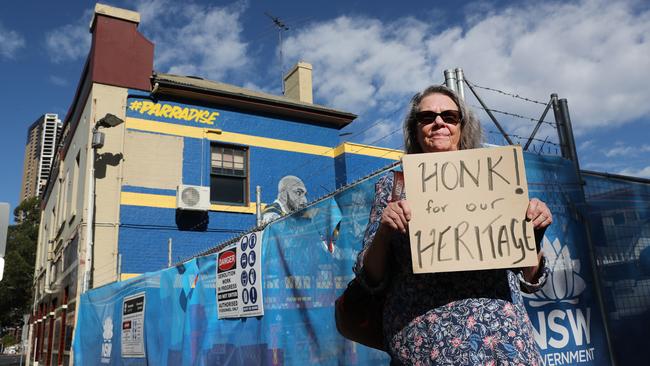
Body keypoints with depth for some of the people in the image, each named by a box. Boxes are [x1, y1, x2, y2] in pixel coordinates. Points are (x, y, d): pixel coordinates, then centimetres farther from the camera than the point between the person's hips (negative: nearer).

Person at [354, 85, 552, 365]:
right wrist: (383, 232, -15)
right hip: (425, 339, -1)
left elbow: (529, 280, 13)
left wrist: (534, 233, -5)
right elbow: (370, 279, 3)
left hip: (504, 338, 2)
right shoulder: (394, 184, 7)